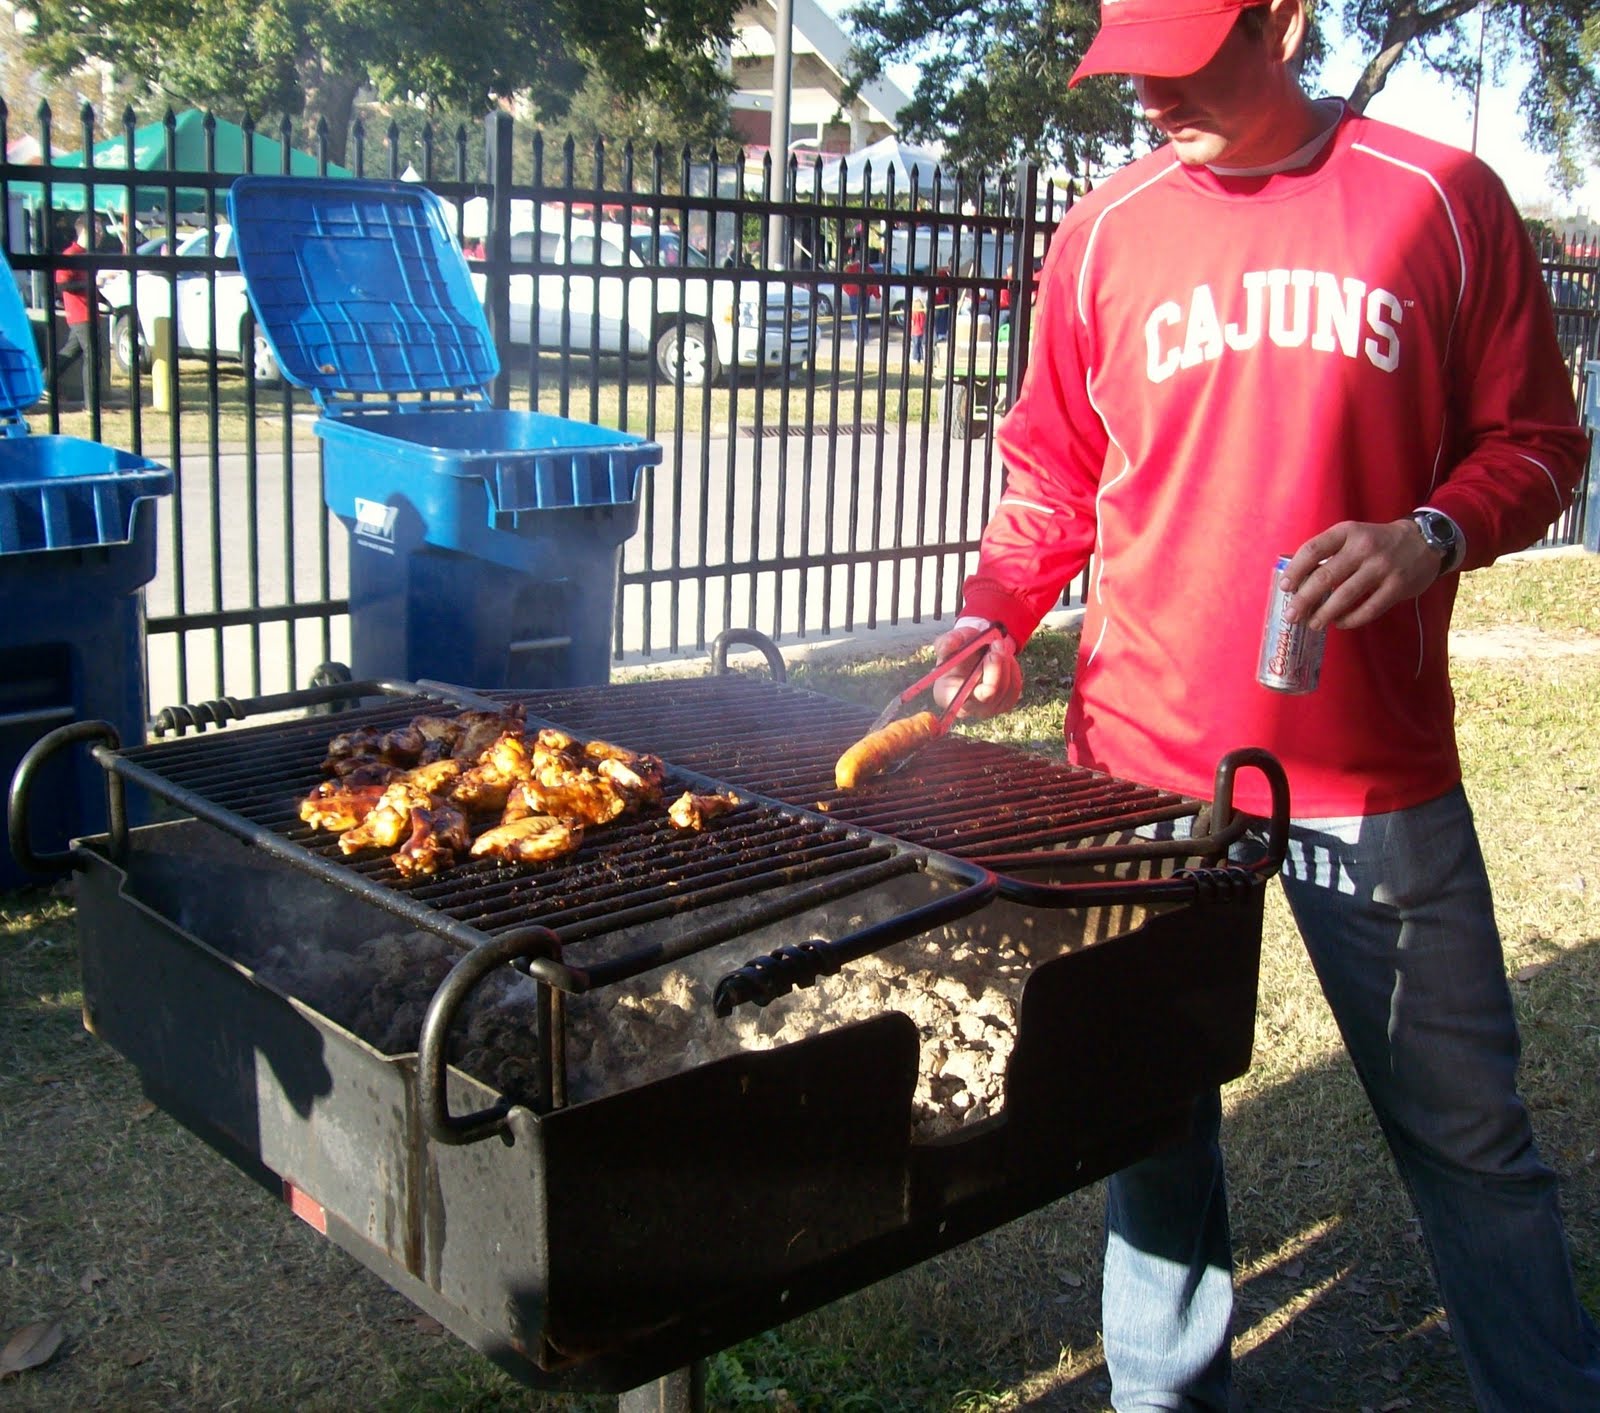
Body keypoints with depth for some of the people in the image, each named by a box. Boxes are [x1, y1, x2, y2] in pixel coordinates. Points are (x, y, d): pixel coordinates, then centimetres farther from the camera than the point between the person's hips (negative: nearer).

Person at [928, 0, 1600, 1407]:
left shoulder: (1441, 199, 0)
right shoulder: (1104, 234, 5)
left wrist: (1432, 536, -15)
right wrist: (994, 609, -4)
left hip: (1378, 768, -1)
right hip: (1145, 758, 2)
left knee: (1465, 1120, 9)